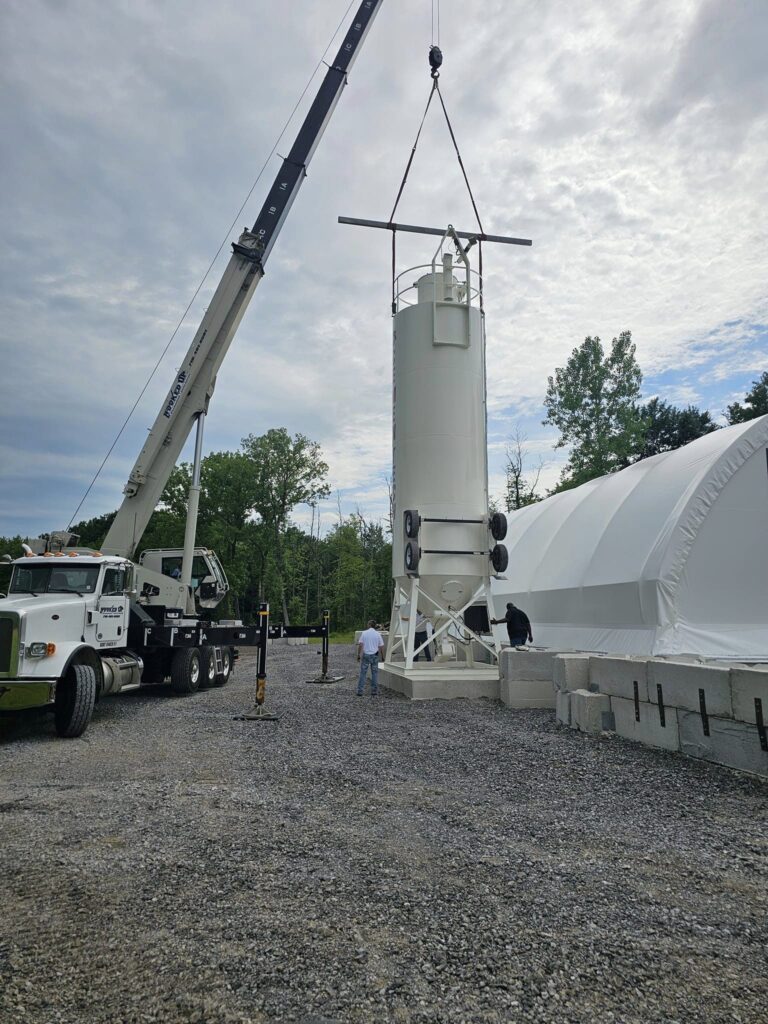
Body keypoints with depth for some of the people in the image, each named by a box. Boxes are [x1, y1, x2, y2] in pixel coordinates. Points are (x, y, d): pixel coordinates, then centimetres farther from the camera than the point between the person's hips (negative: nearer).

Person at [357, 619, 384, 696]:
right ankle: (374, 691, 10)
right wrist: (382, 656, 10)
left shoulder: (364, 633, -3)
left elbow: (360, 645, -7)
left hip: (365, 655, -1)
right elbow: (381, 646, -1)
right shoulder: (378, 634, -1)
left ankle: (360, 691, 2)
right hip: (374, 655, 1)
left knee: (363, 673, 4)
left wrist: (358, 655, 0)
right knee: (374, 673, 9)